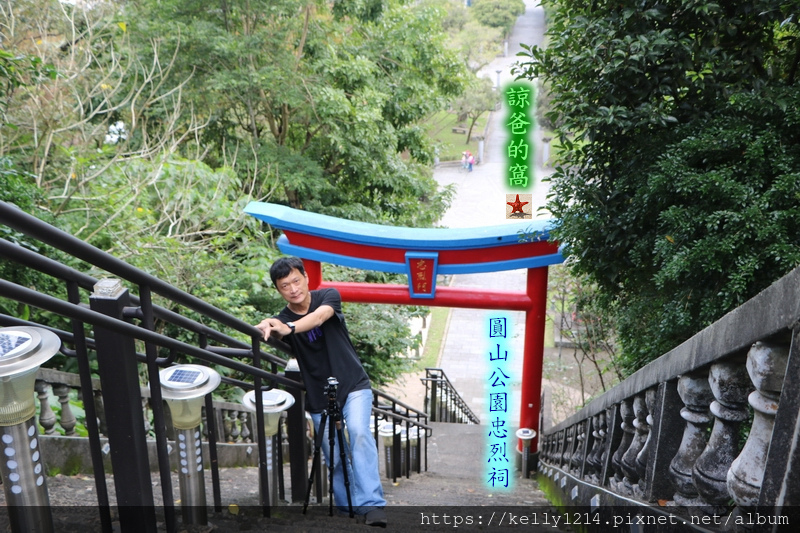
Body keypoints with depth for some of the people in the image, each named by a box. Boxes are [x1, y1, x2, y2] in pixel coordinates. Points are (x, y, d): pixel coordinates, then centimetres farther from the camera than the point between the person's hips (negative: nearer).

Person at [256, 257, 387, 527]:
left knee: (359, 432, -26)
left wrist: (290, 328, -48)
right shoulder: (281, 319, -4)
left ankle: (371, 504, -28)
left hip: (353, 386, -2)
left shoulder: (328, 296, -7)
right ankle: (348, 510, 23)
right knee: (335, 460, 5)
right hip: (320, 399, 2)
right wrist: (265, 327, -52)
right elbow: (267, 328, -27)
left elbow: (319, 316, -29)